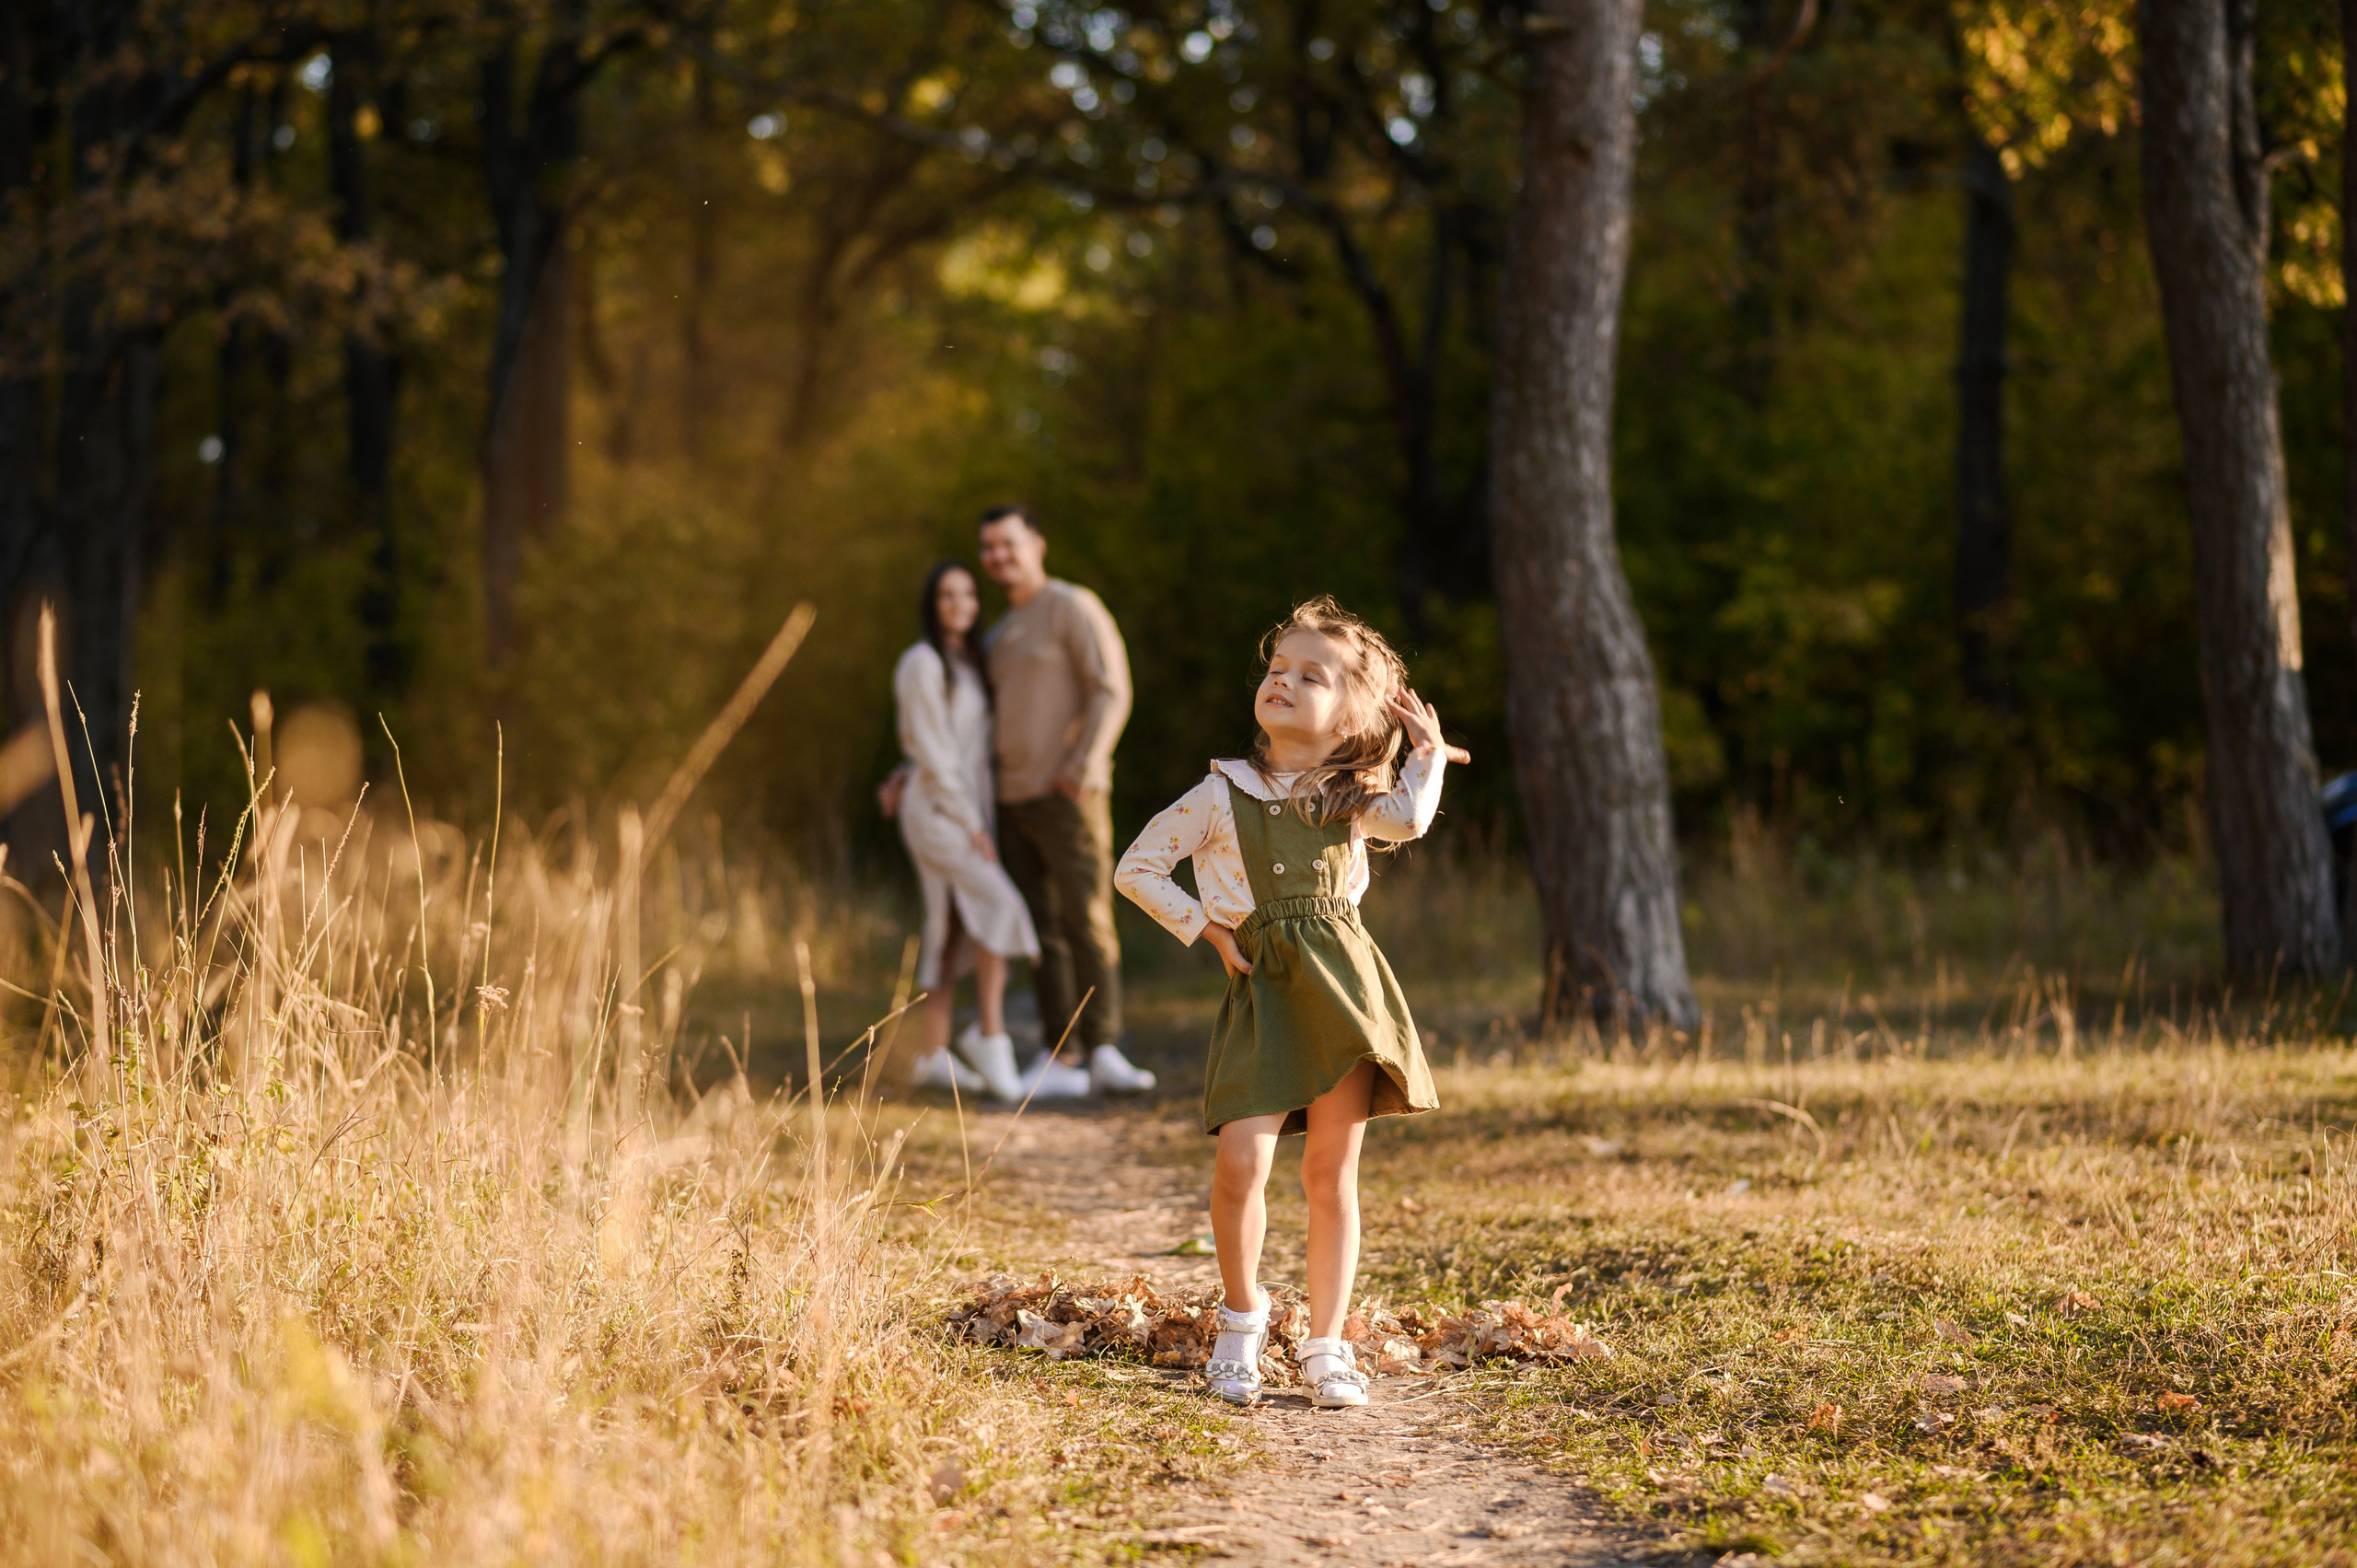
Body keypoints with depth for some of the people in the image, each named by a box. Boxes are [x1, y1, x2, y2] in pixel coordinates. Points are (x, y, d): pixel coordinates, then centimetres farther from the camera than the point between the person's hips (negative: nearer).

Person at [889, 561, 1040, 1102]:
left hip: (967, 813, 8)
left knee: (954, 932, 5)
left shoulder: (967, 666, 16)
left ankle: (934, 1057, 7)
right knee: (1000, 907, -21)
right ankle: (991, 1034, -16)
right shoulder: (922, 663, -11)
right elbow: (930, 753, -15)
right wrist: (972, 826, -17)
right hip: (935, 811, -8)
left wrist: (984, 822, 10)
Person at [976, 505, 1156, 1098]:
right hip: (1014, 799, 8)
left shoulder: (1074, 608, -5)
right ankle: (1060, 1061, 4)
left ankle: (1104, 1055, -9)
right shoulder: (1002, 636, 21)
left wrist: (1084, 766, -25)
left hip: (1068, 798, -8)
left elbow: (1111, 692, -14)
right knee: (1040, 932, 4)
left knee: (1087, 922, -11)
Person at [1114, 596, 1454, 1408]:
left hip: (1342, 981, 1)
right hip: (1263, 989, -1)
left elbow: (1411, 818, -15)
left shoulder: (1350, 800, 7)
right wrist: (1208, 929, 1)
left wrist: (1427, 748, -2)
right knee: (1241, 1161, -14)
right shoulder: (1222, 796, 4)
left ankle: (1326, 1347, 12)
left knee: (1332, 1173, 3)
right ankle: (1242, 1316, 9)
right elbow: (1137, 868, 9)